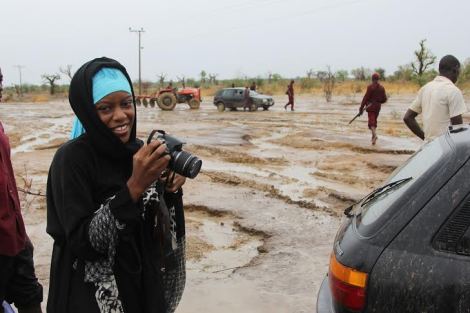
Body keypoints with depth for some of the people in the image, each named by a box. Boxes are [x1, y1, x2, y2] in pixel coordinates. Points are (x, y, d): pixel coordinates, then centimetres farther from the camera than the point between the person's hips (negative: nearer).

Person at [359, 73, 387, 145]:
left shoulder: (370, 87, -12)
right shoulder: (382, 88, 4)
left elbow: (366, 97, -12)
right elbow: (384, 99, 6)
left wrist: (361, 108, -8)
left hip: (371, 106, -5)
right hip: (378, 107, 5)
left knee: (371, 121, -7)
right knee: (374, 121, 18)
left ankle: (374, 134, -30)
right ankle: (373, 137, 22)